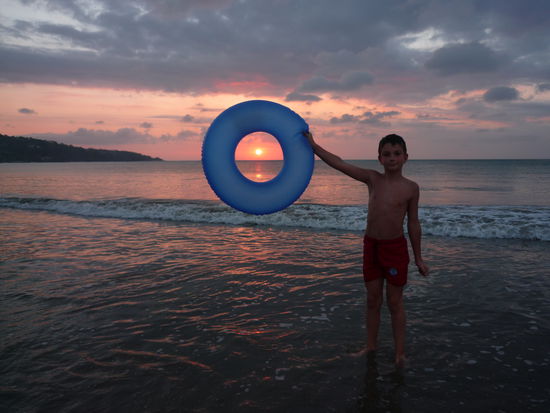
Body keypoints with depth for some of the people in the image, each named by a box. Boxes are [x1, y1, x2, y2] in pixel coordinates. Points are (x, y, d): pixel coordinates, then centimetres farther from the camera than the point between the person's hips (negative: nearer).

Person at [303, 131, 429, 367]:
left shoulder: (411, 188, -6)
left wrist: (418, 258, 4)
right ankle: (370, 348, 26)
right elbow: (339, 164, -6)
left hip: (395, 248, -2)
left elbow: (413, 224, 1)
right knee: (372, 300, 12)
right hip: (371, 246, 3)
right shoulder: (372, 179, -2)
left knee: (395, 302, 6)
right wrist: (313, 145, -10)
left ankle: (399, 353, 20)